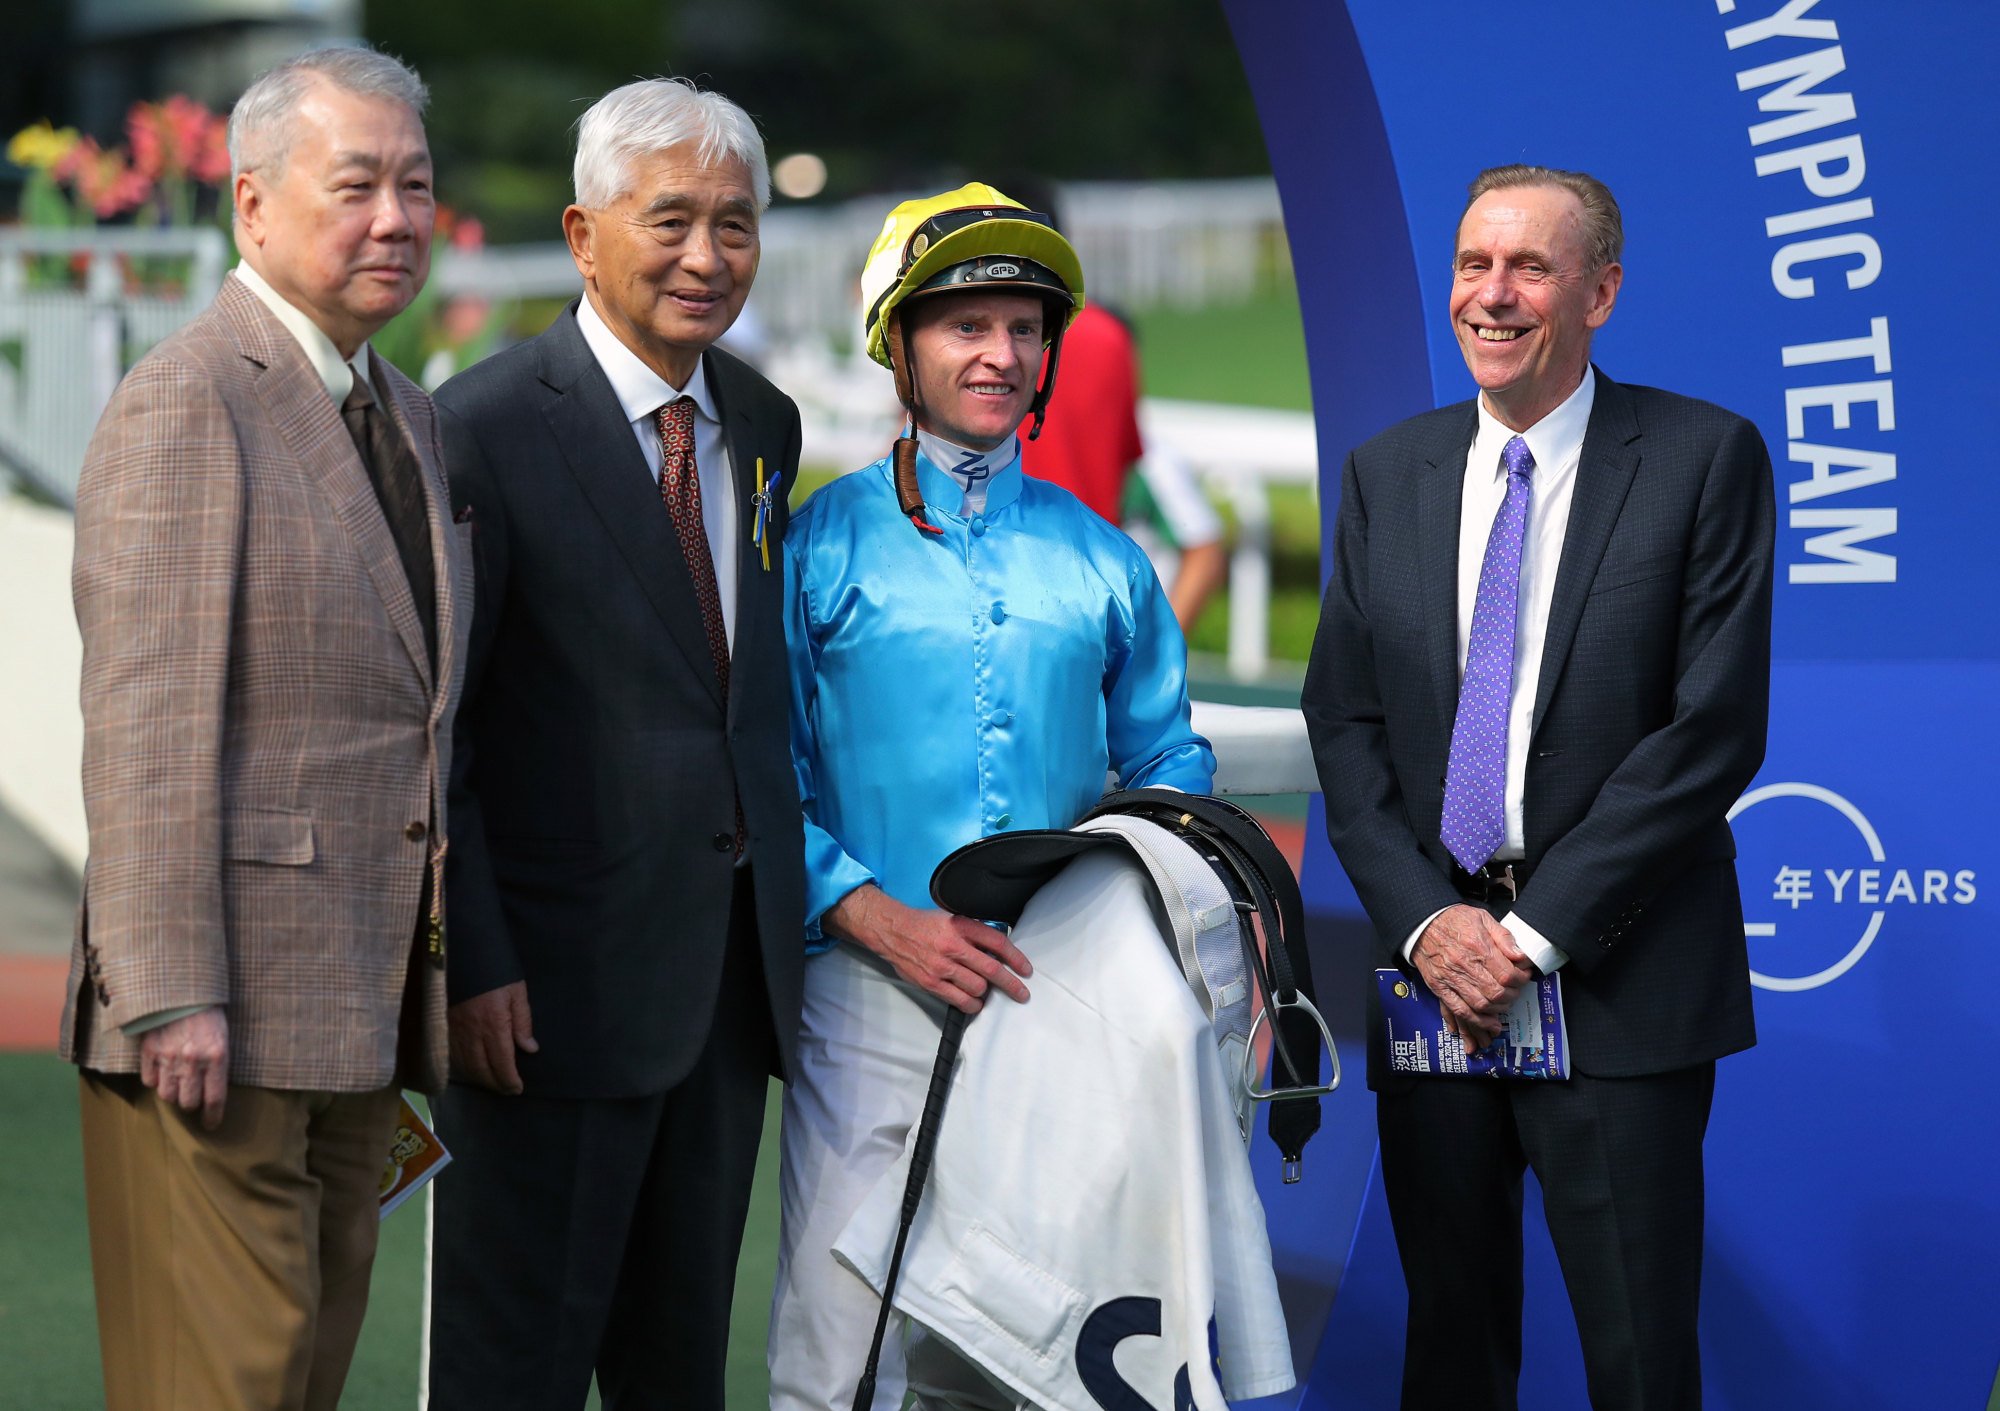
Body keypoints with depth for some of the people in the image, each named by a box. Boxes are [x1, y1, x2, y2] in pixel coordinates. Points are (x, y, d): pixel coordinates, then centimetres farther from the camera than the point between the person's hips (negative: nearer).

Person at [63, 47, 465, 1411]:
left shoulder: (409, 416, 17)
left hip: (363, 1002, 8)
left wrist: (437, 985, 17)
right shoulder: (186, 403, -10)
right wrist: (169, 995, -21)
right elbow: (146, 724, -16)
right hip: (226, 1009, -8)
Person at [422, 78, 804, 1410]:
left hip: (734, 970, 7)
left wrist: (787, 907, 12)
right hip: (564, 973, -6)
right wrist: (472, 964, -17)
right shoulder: (486, 428, -12)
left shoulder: (766, 426, 10)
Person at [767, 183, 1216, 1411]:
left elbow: (1169, 761, 17)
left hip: (1060, 999, 3)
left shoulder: (1102, 561, 12)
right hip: (872, 995, -3)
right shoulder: (823, 544, 3)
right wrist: (884, 921, -13)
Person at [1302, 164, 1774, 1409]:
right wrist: (1425, 921, -6)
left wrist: (1539, 931, -11)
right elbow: (1345, 722, 9)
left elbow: (1716, 726, -9)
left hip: (1618, 986, -3)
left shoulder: (1706, 458, -3)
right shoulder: (1388, 475, 11)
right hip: (1436, 978, 4)